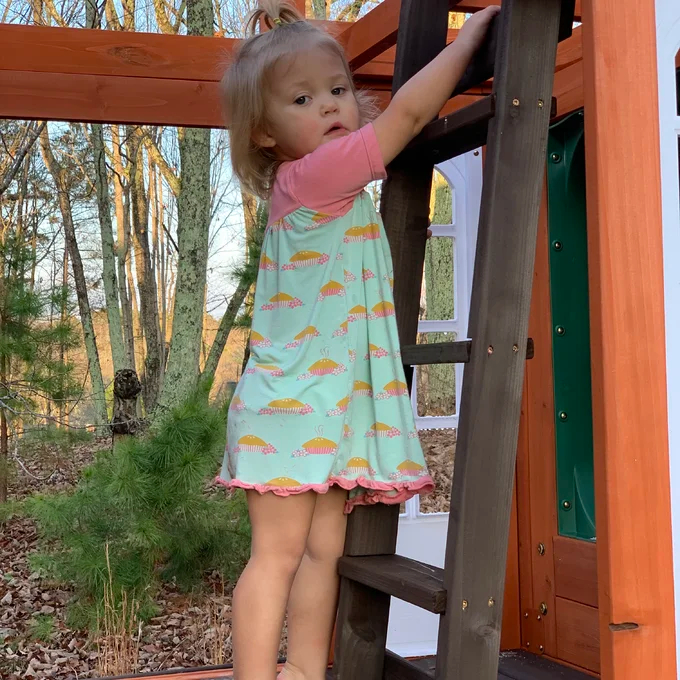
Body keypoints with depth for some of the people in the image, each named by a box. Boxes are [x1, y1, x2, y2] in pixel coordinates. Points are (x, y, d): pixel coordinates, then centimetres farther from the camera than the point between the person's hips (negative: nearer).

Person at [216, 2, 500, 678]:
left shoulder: (331, 189, 13)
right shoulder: (312, 174, -13)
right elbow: (408, 111, -16)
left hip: (332, 400, 9)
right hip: (291, 400, -8)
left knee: (324, 549, 9)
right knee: (280, 550, -5)